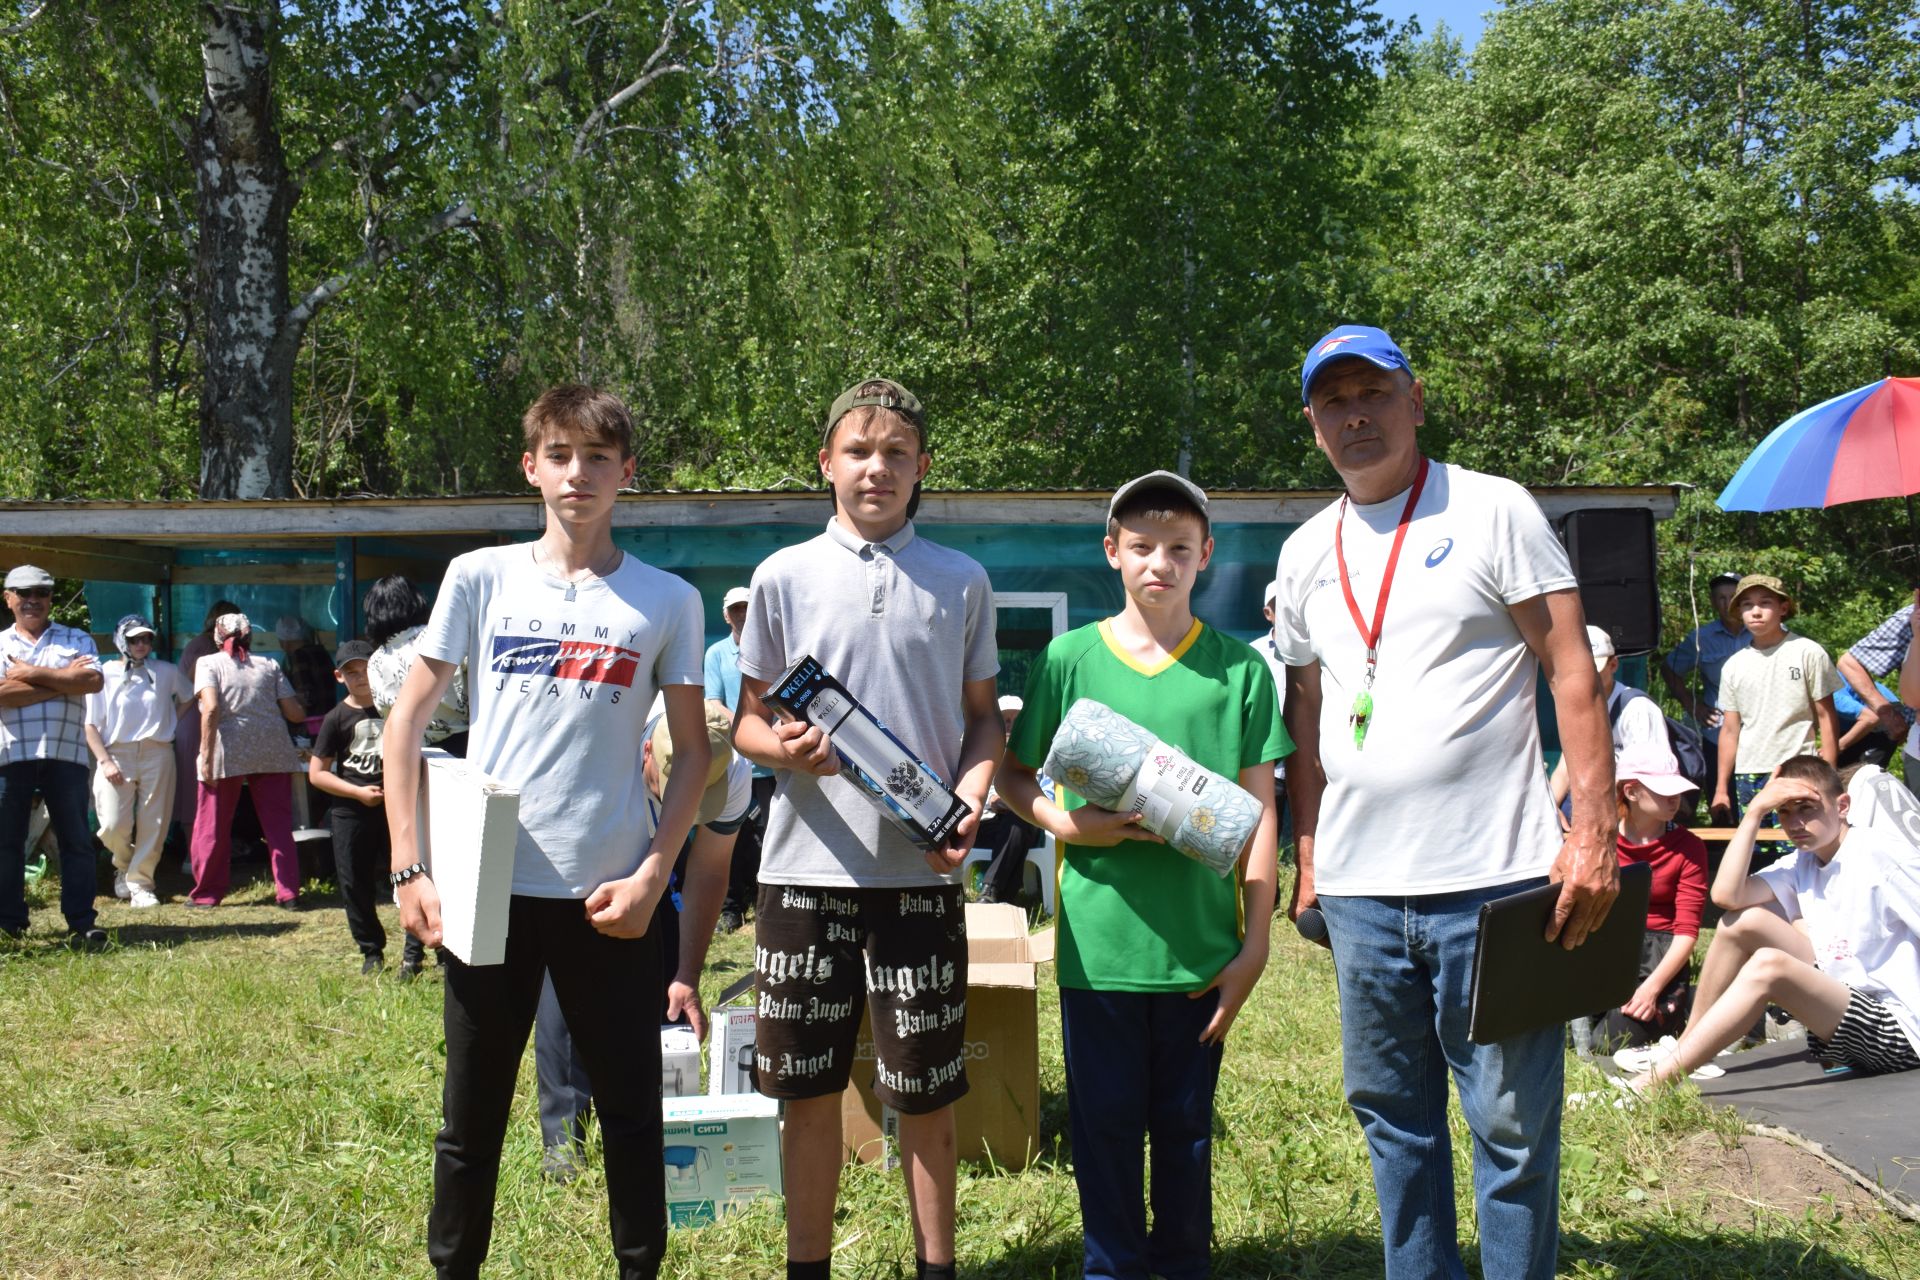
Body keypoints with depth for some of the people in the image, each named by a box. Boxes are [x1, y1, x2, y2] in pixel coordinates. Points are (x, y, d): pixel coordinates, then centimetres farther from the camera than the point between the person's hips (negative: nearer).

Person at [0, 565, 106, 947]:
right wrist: (63, 681, -9)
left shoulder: (77, 640, 11)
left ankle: (81, 923, -1)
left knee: (76, 840, -2)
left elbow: (93, 681, -7)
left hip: (66, 755, -1)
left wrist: (32, 673, -8)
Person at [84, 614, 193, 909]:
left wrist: (173, 723, 10)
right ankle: (124, 865, 21)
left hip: (158, 754, 2)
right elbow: (91, 725, 0)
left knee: (154, 824, -1)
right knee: (114, 825, -10)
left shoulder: (166, 672, 7)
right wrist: (104, 761, -11)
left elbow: (188, 697, 25)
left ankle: (140, 882, 10)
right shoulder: (104, 674, 1)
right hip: (117, 754, -2)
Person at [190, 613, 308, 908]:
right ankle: (289, 893, 6)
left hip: (227, 751, -2)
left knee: (213, 826, 11)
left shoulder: (209, 663, 4)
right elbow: (295, 713, 7)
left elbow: (210, 709, -13)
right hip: (273, 751, 2)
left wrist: (206, 757, -12)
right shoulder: (269, 666, 12)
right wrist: (304, 709, 31)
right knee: (278, 825, 8)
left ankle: (206, 893, 19)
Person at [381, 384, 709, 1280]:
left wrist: (652, 873, -5)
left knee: (632, 1106, 9)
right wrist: (408, 869, -2)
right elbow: (407, 723, 5)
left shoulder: (667, 600, 2)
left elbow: (693, 752, 6)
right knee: (472, 1114, 11)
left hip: (609, 894, 0)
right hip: (484, 885, 0)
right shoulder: (480, 577, 3)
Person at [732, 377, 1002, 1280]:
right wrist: (785, 747, -14)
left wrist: (972, 792, -6)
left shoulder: (961, 581, 7)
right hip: (806, 866, 0)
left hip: (921, 869, 0)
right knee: (809, 1091, 8)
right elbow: (746, 721, 9)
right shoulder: (784, 576, 5)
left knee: (925, 1093, 6)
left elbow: (983, 713, 13)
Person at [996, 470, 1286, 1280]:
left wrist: (1256, 942, -1)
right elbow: (1014, 776, 8)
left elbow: (1259, 811, 3)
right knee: (1105, 1120, 9)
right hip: (1098, 936, 0)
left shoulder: (1238, 668, 2)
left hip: (1201, 943, 0)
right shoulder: (1069, 658, 2)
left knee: (1186, 1122, 12)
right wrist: (1066, 823, -12)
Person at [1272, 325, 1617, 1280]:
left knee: (1513, 1128, 1)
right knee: (1392, 1118, 14)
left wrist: (1592, 834, -14)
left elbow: (1572, 671, -6)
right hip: (1359, 890, 5)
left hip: (1490, 880, -5)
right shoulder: (1305, 554, 13)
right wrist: (1308, 861, 14)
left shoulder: (1493, 512, -2)